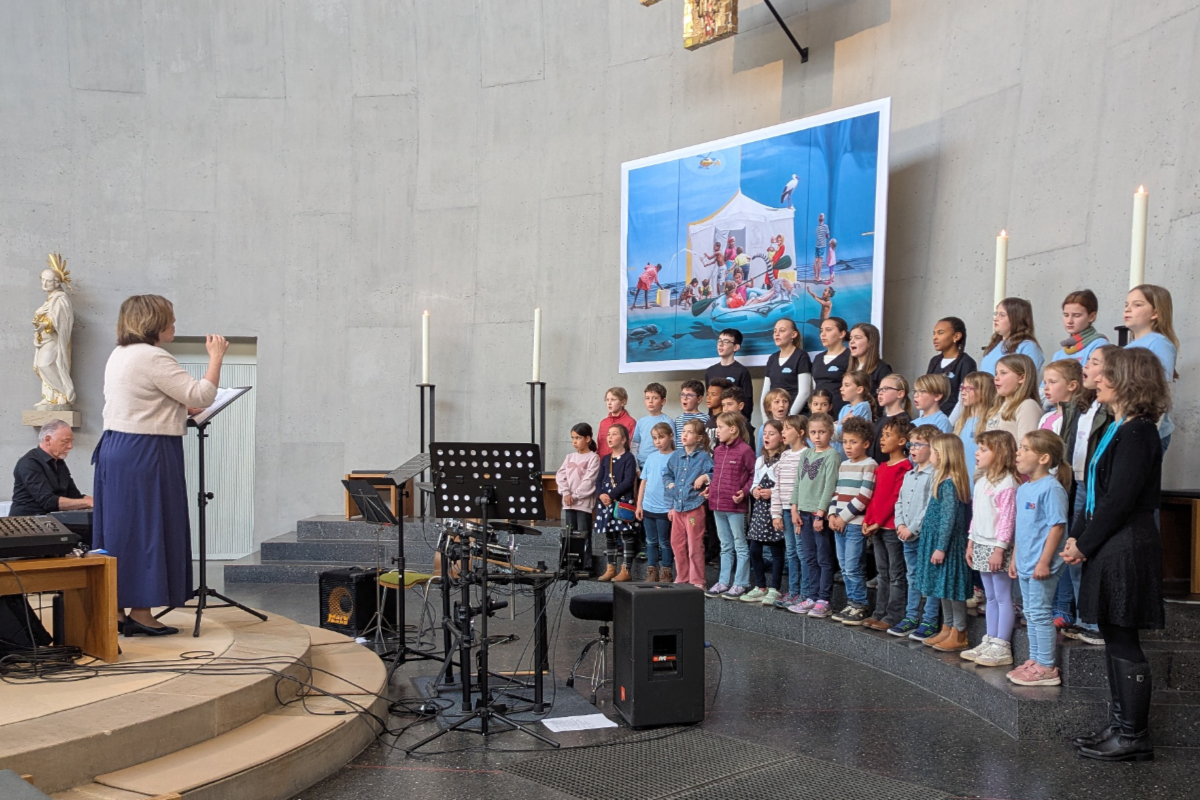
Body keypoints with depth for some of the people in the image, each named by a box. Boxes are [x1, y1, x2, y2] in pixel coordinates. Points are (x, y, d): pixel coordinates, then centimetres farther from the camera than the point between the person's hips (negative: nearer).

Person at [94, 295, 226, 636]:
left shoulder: (118, 355, 16)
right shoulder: (154, 358, -15)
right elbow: (201, 396, -16)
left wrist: (179, 408, 20)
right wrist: (216, 357, -8)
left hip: (114, 448, 10)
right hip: (146, 453, -10)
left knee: (120, 529, 11)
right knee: (147, 529, -3)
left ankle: (114, 610, 16)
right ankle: (140, 613, 2)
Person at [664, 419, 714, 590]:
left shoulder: (704, 457, -7)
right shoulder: (676, 456, 9)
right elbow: (667, 474, 20)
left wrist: (705, 477, -22)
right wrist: (669, 484, 2)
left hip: (695, 506, -6)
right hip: (677, 506, 6)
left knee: (695, 546, -2)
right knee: (677, 544, 12)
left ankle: (697, 581, 7)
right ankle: (682, 578, 25)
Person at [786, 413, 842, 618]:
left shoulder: (832, 455, -8)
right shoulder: (805, 454, 12)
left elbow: (830, 486, -13)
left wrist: (821, 514, -16)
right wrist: (795, 509, 7)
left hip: (821, 513, -7)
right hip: (805, 512, 7)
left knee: (824, 559, 0)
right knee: (809, 558, 11)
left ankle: (823, 601, 4)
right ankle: (811, 597, 18)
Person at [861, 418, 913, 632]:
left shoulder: (904, 467, -12)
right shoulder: (881, 468, 15)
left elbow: (896, 499, -16)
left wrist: (878, 522, -16)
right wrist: (867, 521, 5)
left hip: (892, 527, -9)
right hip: (877, 527, 9)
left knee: (897, 574, -1)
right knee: (883, 573, 15)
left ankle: (893, 616, 2)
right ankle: (880, 613, 21)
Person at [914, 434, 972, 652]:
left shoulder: (948, 483, -19)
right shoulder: (944, 481, 10)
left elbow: (949, 519, -21)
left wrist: (941, 547, -20)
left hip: (948, 543, -10)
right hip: (938, 541, 10)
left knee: (951, 588, -1)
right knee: (945, 589, 16)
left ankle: (959, 635, 8)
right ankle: (947, 630, 25)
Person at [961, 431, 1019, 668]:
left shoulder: (1006, 482, -15)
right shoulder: (981, 481, 13)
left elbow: (1007, 519, -19)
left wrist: (999, 548, -21)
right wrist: (971, 542, 17)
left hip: (997, 548, -9)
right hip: (981, 546, 9)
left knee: (1003, 597, -2)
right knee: (990, 597, 15)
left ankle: (1002, 647, 2)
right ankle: (989, 642, 20)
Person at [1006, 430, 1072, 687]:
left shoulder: (1051, 488, -17)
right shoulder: (1023, 489, 11)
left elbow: (1058, 526, -20)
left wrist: (1044, 561, -21)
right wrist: (1015, 559, 19)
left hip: (1041, 567, -9)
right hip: (1025, 566, 9)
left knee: (1040, 613, -3)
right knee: (1030, 613, 16)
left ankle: (1046, 668, 6)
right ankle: (1034, 661, 26)